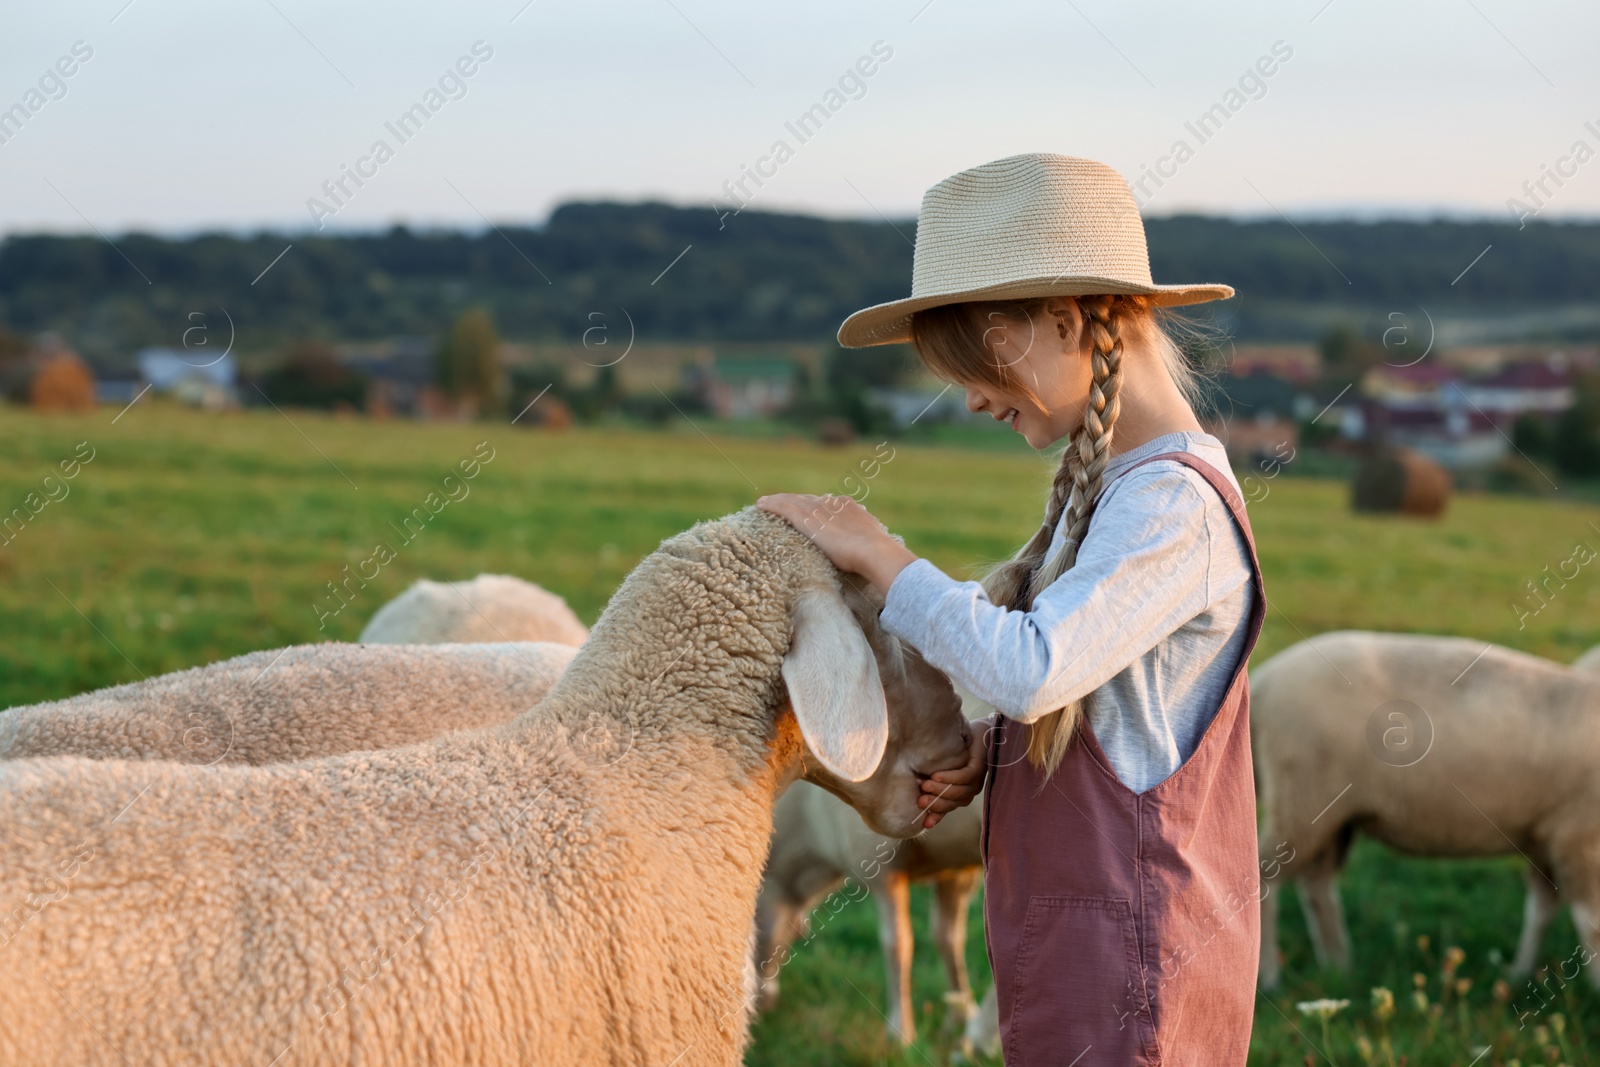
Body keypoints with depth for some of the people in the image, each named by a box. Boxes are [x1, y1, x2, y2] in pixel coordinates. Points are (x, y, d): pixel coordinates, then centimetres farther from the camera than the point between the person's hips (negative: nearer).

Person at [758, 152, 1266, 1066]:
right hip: (1069, 935, 9)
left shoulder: (1172, 501, -19)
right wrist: (983, 754, 1)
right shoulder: (1107, 483, 12)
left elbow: (1033, 670, -30)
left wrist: (879, 554, -19)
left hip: (1130, 952, -9)